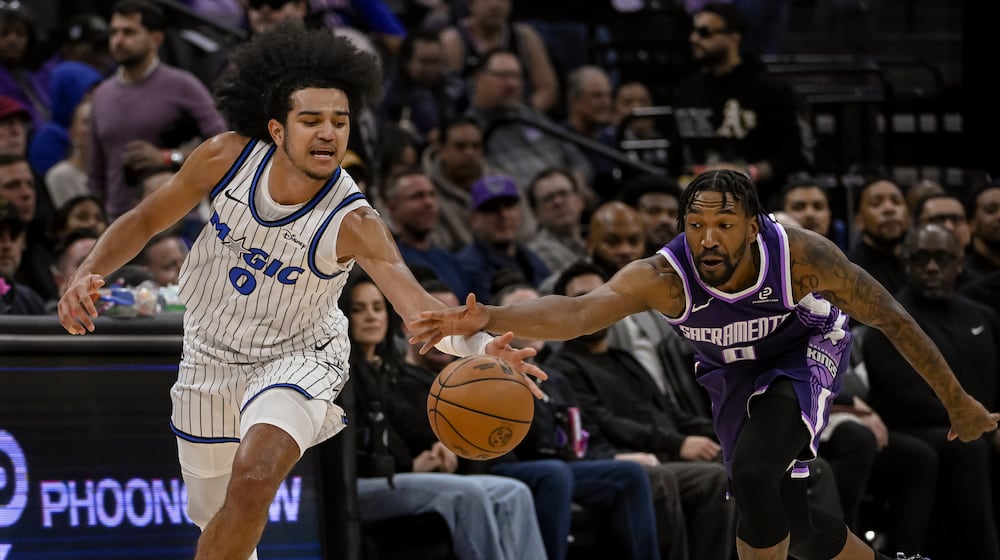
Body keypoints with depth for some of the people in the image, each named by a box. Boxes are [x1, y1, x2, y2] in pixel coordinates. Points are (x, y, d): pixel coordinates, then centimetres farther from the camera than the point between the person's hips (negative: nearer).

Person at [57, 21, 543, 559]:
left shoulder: (352, 223, -28)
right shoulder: (227, 157, -19)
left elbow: (417, 304, -41)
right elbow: (145, 220, -5)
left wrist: (478, 346, -61)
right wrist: (87, 274, -22)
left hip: (297, 358, -4)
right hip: (211, 357, 4)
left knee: (254, 478, -32)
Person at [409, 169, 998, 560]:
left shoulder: (801, 255, -36)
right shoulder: (664, 276, -35)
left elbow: (893, 320, -23)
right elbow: (580, 310, -52)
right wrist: (489, 319, -71)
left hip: (806, 351, -3)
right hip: (734, 372, 3)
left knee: (754, 474, -29)